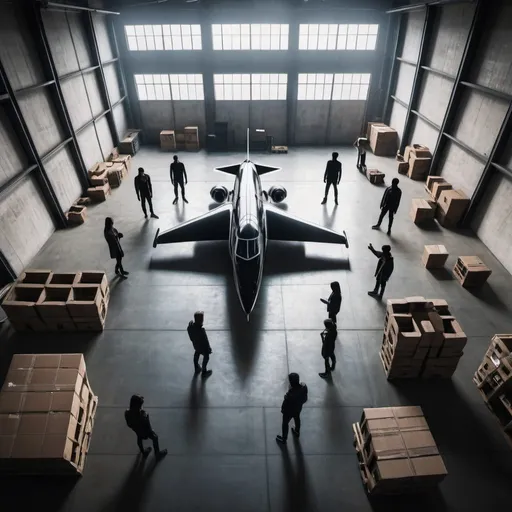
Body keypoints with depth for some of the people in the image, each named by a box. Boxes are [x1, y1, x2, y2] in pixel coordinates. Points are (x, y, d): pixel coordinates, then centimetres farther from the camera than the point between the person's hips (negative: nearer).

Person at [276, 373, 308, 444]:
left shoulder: (290, 393, -44)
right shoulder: (304, 386, -27)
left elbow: (285, 405, -25)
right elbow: (305, 399, -6)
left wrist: (282, 410, -4)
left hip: (289, 411, -5)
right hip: (298, 408, 5)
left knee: (285, 423, 23)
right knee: (297, 419, 34)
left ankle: (283, 439, 47)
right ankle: (297, 432, 62)